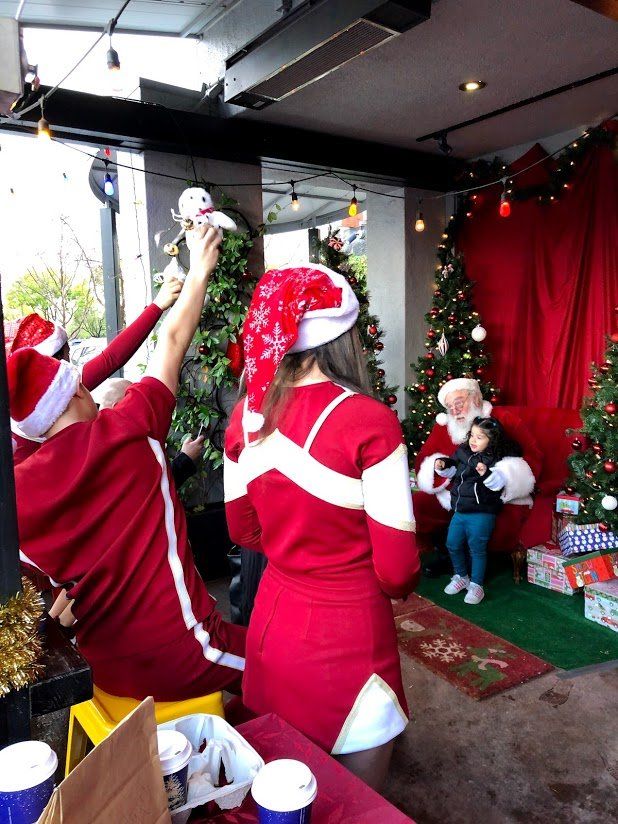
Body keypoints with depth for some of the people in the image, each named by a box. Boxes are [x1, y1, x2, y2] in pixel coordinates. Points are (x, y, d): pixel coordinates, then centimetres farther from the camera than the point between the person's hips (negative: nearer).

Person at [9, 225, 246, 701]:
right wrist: (200, 270, 11)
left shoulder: (19, 490, -6)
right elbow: (174, 340, -2)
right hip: (180, 661, -5)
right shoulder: (127, 433, -15)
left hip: (107, 671, 6)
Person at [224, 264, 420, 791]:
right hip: (346, 637, -5)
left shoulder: (247, 415, -6)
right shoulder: (369, 421, -22)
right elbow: (397, 569, -17)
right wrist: (402, 586, 5)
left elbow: (243, 531, 7)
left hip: (272, 622, 5)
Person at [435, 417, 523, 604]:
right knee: (452, 544, 13)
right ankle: (461, 576, 35)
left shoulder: (496, 460, -12)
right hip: (459, 511, 7)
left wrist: (486, 473, -42)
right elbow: (452, 470, 21)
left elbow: (498, 482, -26)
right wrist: (442, 465, 2)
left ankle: (476, 585, 19)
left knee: (477, 548, 2)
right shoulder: (463, 452, 7)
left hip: (481, 513, -7)